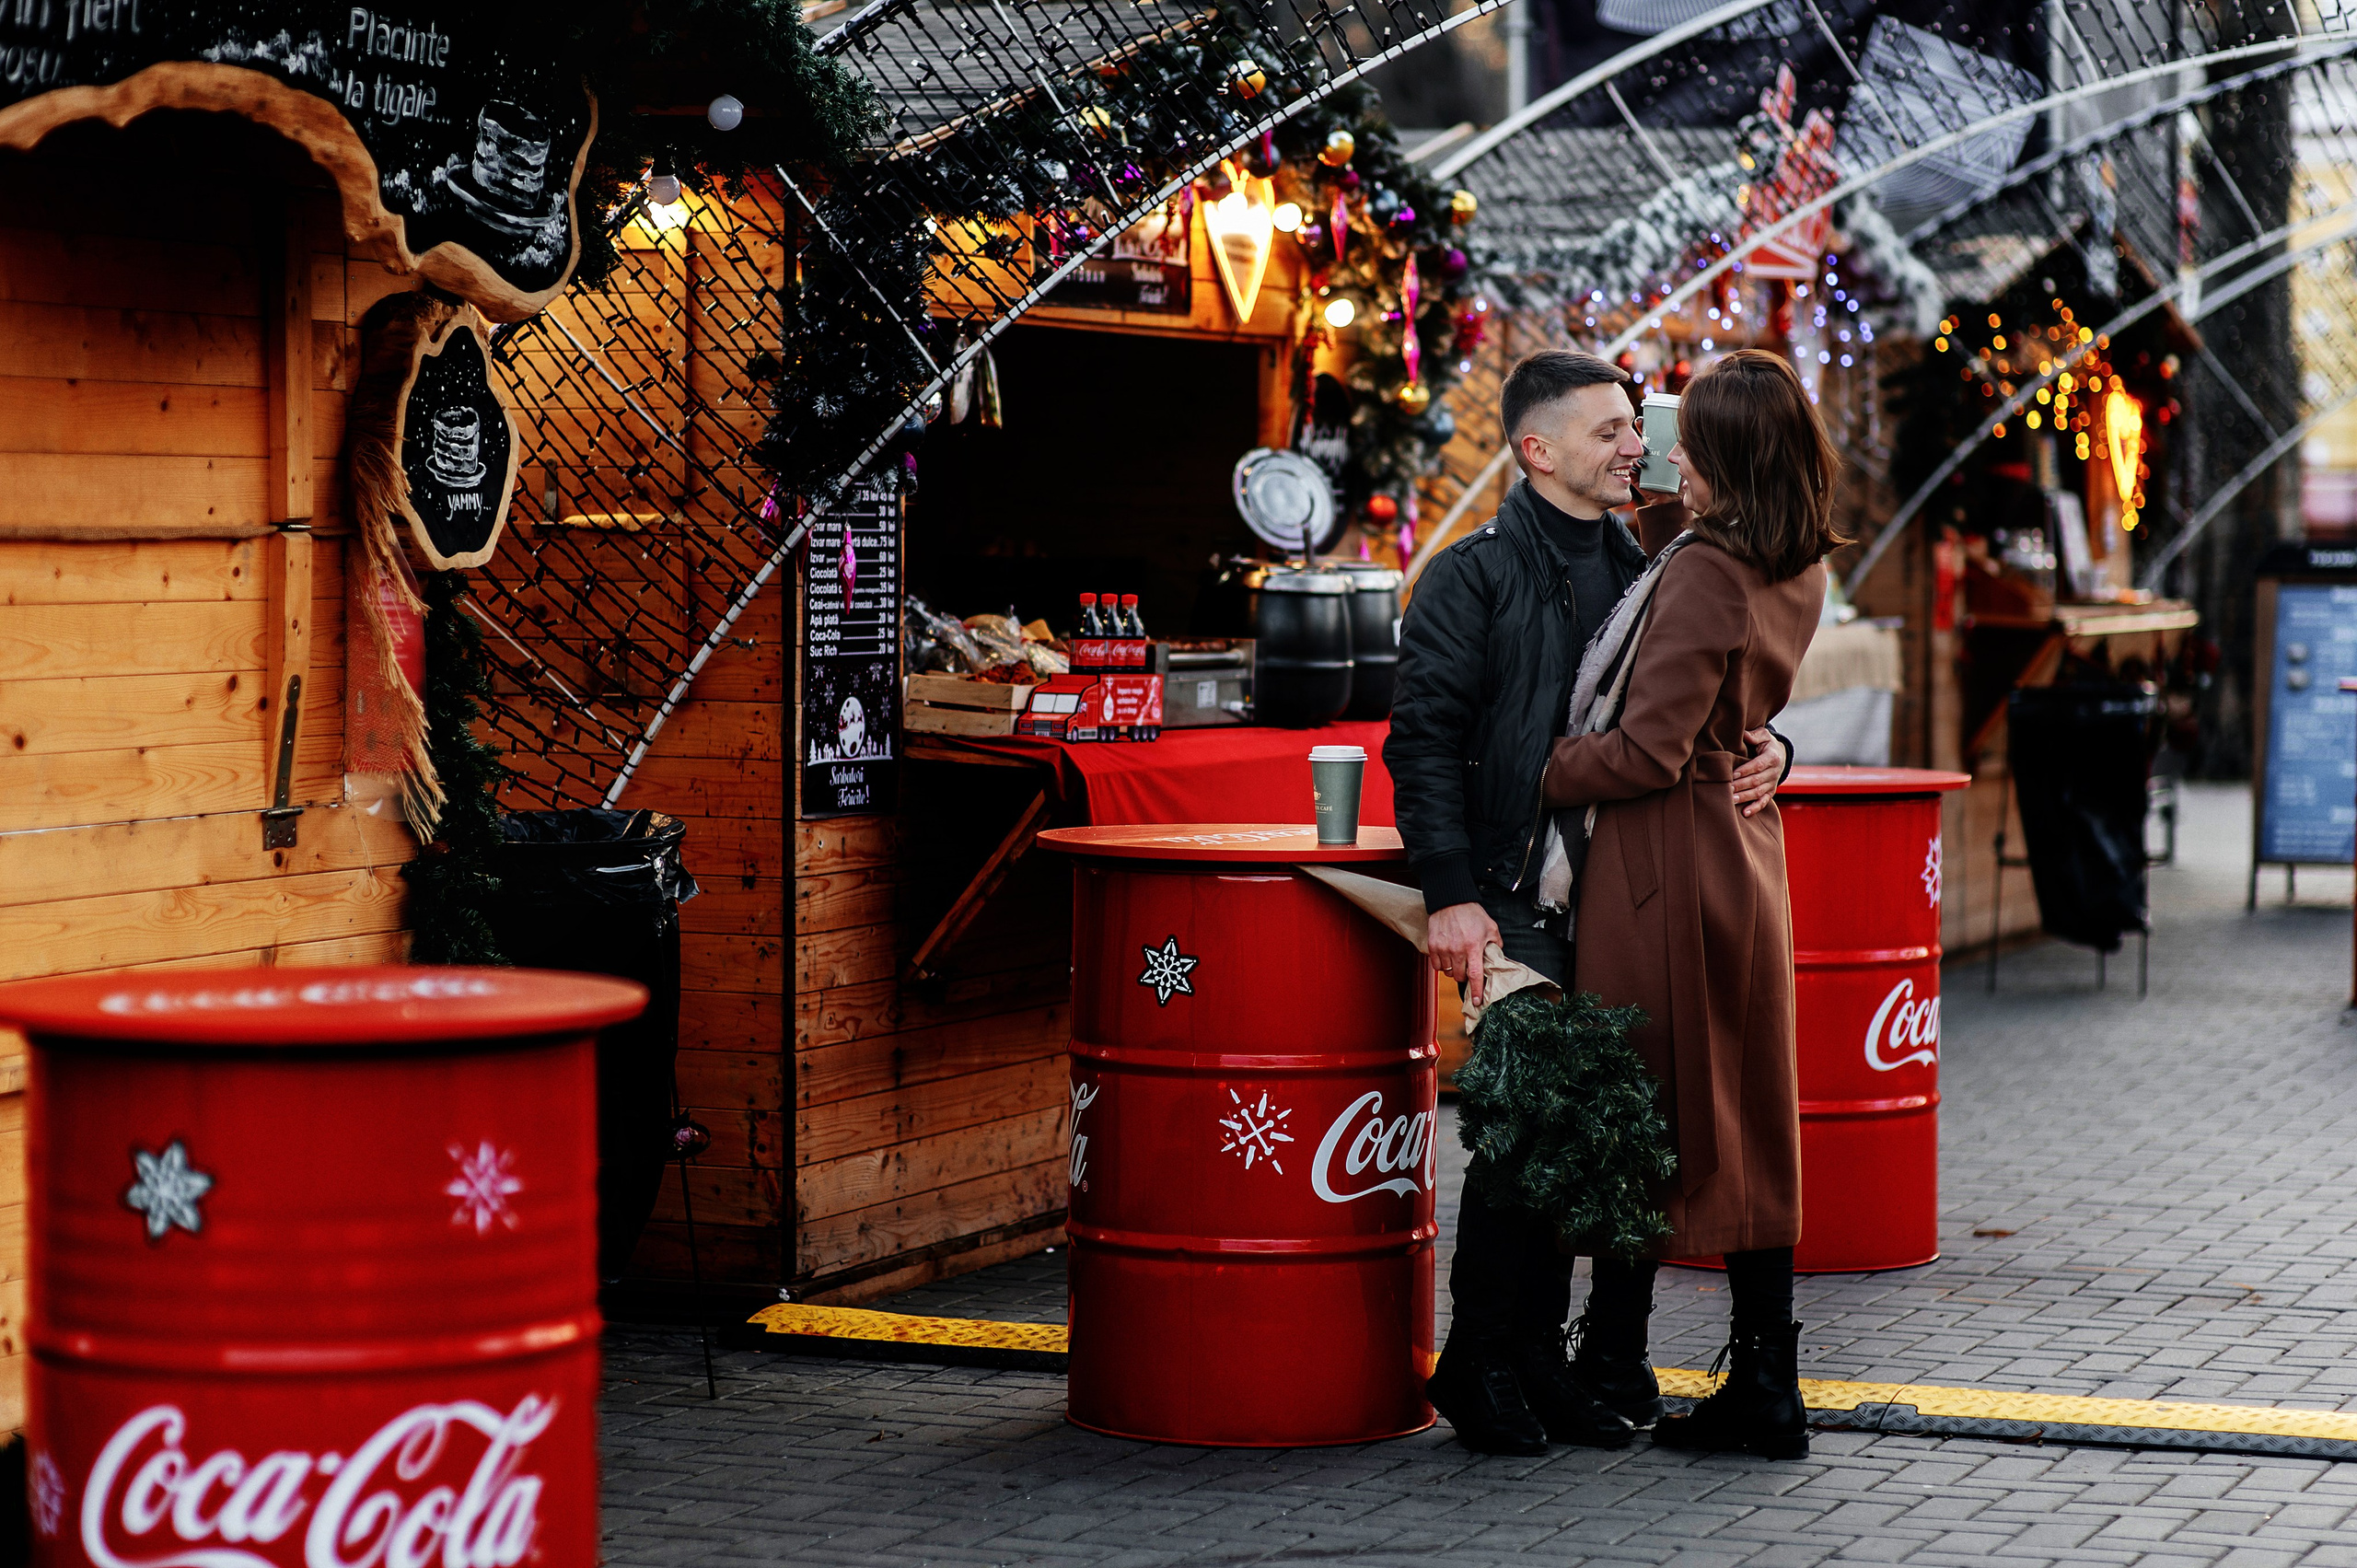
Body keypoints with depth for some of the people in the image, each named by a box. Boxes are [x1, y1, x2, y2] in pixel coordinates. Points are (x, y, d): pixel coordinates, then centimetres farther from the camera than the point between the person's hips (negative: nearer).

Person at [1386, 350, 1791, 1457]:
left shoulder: (1640, 573, 14)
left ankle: (1537, 1356, 17)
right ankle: (1479, 1365, 3)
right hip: (1516, 896, -6)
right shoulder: (1476, 576, -3)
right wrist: (1450, 895, -16)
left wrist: (1766, 752, -5)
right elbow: (1425, 741, -8)